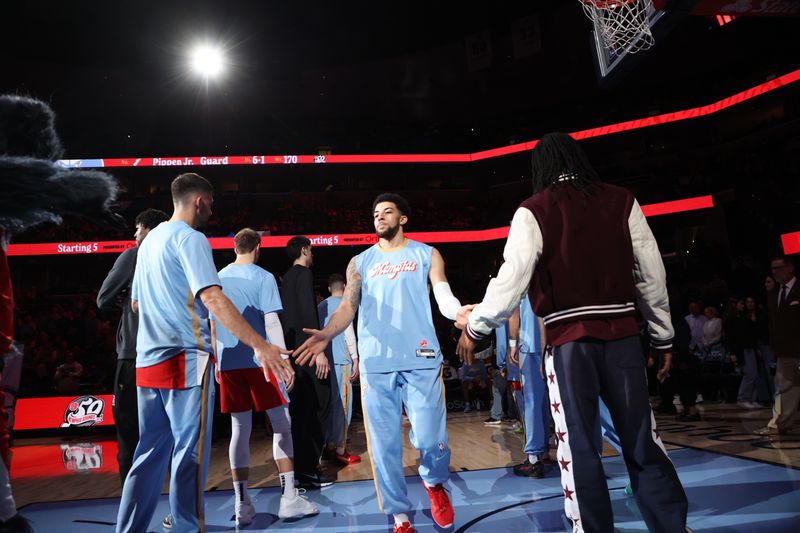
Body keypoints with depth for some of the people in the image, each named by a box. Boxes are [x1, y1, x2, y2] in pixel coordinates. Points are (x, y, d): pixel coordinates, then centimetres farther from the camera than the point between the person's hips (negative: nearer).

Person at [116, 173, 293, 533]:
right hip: (185, 359, -8)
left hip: (148, 360, 9)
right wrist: (260, 345, -29)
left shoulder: (150, 240, 17)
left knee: (150, 453, 15)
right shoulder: (190, 238, -9)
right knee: (189, 454, -1)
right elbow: (212, 298, -23)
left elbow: (136, 303, 26)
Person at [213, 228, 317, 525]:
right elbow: (271, 322, -11)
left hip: (228, 364, 5)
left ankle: (242, 505, 10)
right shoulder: (263, 277, -3)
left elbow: (213, 327, 15)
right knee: (282, 425, 4)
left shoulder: (219, 278, 12)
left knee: (240, 430, 8)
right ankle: (289, 499, 4)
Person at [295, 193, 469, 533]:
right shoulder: (360, 262, 15)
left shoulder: (426, 254, 11)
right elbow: (348, 306, 6)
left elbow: (444, 297, -1)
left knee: (429, 437, -4)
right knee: (384, 443, 4)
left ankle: (434, 483, 30)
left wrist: (459, 311, -25)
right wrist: (326, 334, -14)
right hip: (375, 363, 2)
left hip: (420, 359, -2)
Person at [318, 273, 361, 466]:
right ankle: (339, 450, -2)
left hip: (324, 359, 7)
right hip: (341, 359, -7)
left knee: (329, 401, 11)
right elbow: (348, 332, -10)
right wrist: (355, 359, -8)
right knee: (342, 403, -3)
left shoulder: (320, 306, 16)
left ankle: (328, 446, 15)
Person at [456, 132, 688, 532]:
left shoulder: (534, 210, -1)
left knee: (578, 447, 8)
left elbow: (511, 281, -8)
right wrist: (663, 337, 16)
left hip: (569, 340, -3)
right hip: (622, 335, 3)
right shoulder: (622, 201, 7)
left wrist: (475, 326, 6)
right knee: (643, 442, 12)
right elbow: (652, 275, 7)